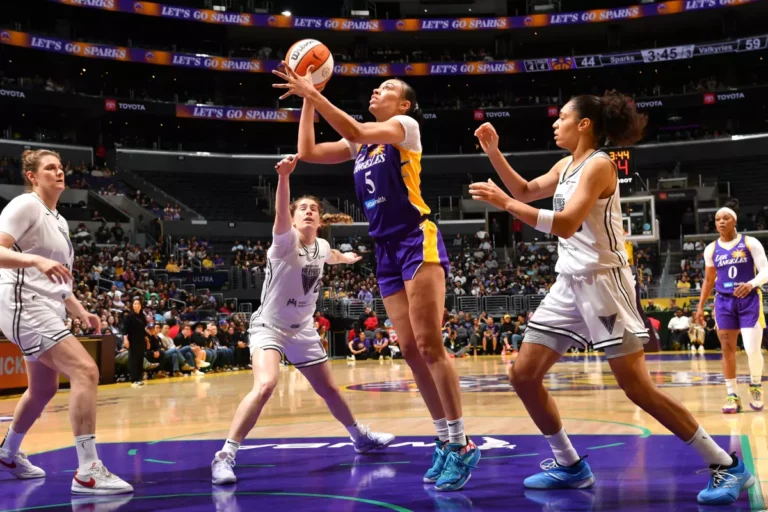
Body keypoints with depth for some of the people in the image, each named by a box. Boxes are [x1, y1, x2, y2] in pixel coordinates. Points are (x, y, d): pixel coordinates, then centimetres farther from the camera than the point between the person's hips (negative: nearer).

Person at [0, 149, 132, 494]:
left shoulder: (58, 220, 18)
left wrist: (81, 313, 17)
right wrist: (37, 260, -36)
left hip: (47, 311, 10)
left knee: (44, 389, 22)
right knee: (85, 371, -23)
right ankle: (87, 471, -23)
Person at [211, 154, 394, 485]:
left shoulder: (320, 245, 0)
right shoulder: (286, 240, -18)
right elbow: (279, 213, -41)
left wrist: (347, 258, 48)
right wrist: (284, 177, -58)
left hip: (303, 330, 6)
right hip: (269, 327, -6)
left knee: (329, 390, 16)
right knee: (265, 385, -30)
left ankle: (361, 438, 41)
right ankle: (225, 456, -24)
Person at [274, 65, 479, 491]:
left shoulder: (407, 126, -1)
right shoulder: (360, 144, 20)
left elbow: (355, 132, -18)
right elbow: (308, 152, 14)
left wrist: (314, 94, -18)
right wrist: (307, 101, 11)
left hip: (417, 242, -7)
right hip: (387, 251, 7)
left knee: (429, 345, -13)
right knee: (411, 351, 3)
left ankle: (461, 445, -8)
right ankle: (446, 441, 10)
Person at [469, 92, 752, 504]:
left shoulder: (599, 165, -14)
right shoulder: (566, 165, 13)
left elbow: (566, 224, -25)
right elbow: (526, 191, 23)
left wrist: (504, 203, -22)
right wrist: (493, 152, 13)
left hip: (602, 282, -9)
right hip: (568, 284, 9)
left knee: (638, 388, -10)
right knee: (523, 376, 4)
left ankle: (726, 466, 2)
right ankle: (570, 465, 16)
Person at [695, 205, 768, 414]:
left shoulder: (750, 243, -4)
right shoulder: (711, 249, 7)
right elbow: (709, 280, 16)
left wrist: (751, 284, -29)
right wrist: (700, 306, 11)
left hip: (749, 300, -3)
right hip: (724, 301, 3)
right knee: (727, 349, 0)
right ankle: (732, 395, 7)